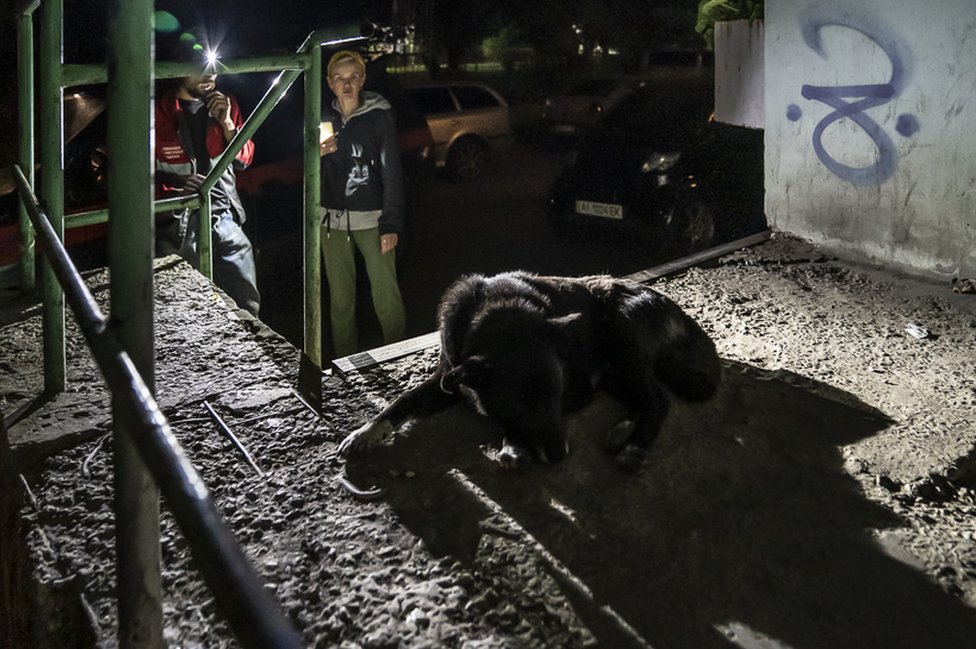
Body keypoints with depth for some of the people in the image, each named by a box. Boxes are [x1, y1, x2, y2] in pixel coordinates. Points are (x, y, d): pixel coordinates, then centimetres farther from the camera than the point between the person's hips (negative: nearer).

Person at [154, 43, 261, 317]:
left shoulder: (226, 105, 9)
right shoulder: (159, 112, -4)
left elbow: (245, 158, 9)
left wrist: (226, 122, -6)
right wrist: (176, 182, -20)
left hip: (225, 219, 4)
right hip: (178, 224, -3)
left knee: (248, 305, 5)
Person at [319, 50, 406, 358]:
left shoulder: (379, 116, -2)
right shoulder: (324, 120, 10)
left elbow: (392, 172, -4)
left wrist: (391, 224, -9)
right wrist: (317, 155, -9)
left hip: (372, 219, -4)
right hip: (333, 220, 4)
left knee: (386, 295, -8)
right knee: (340, 298, 9)